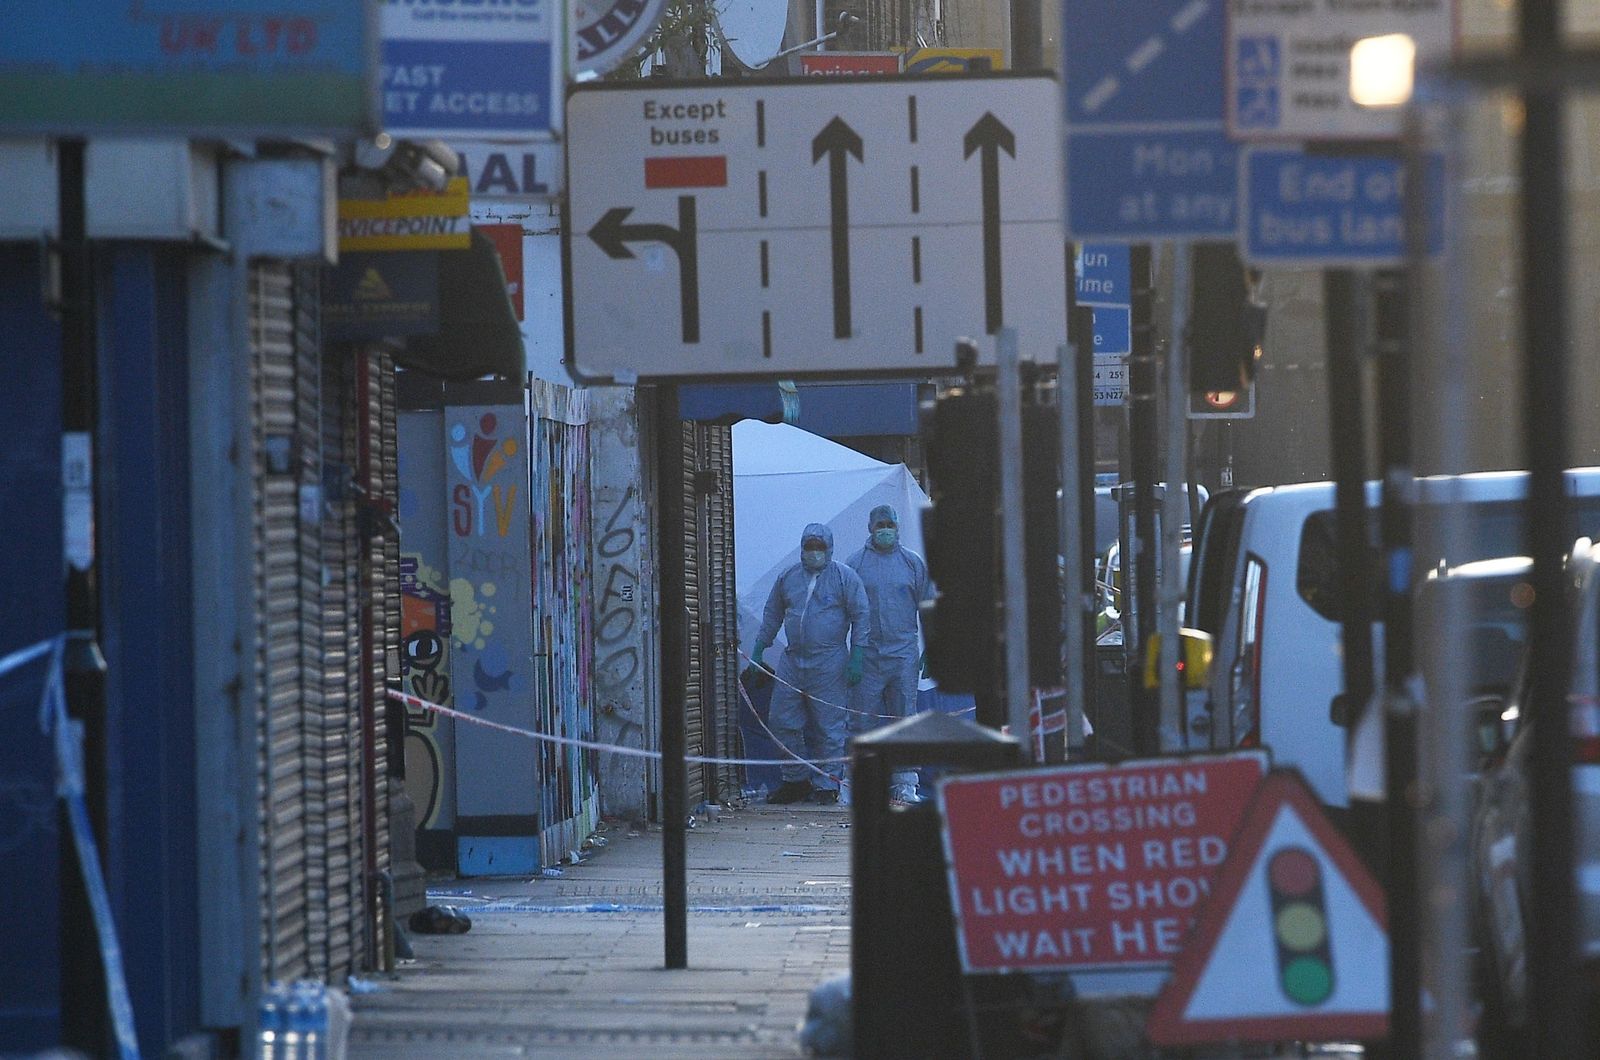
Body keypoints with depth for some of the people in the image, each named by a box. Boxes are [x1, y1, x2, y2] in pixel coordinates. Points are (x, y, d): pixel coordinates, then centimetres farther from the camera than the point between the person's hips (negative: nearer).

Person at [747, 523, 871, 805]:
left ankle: (827, 784, 4)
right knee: (782, 722, 3)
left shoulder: (844, 577, 0)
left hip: (829, 663, -5)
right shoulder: (787, 578, 13)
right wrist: (758, 652, 17)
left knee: (829, 727, -2)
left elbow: (861, 617, -1)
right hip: (792, 661, 5)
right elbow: (771, 617, 21)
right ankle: (796, 780, 14)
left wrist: (856, 657, -8)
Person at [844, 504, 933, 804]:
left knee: (905, 717, -2)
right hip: (866, 654, 0)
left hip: (904, 653, 1)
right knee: (864, 720, -3)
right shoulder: (855, 565, 6)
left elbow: (926, 608, 13)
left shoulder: (913, 563, 10)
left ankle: (905, 783, -1)